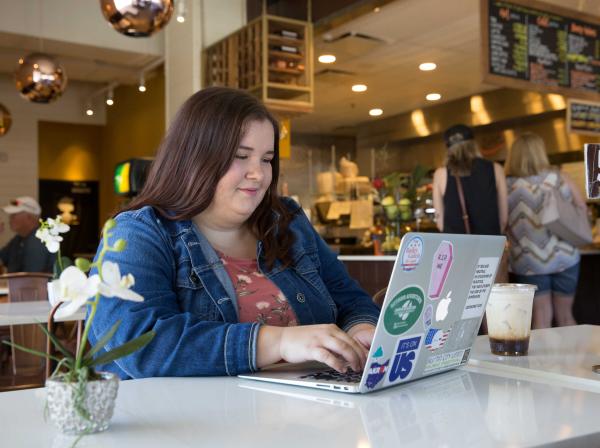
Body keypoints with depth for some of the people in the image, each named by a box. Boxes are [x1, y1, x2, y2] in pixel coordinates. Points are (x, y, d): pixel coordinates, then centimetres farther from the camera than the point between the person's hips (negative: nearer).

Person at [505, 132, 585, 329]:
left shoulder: (506, 186, -9)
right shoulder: (560, 179, -5)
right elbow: (583, 211, 5)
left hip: (529, 261, -1)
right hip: (564, 257, 1)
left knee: (541, 317, 8)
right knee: (565, 316, 15)